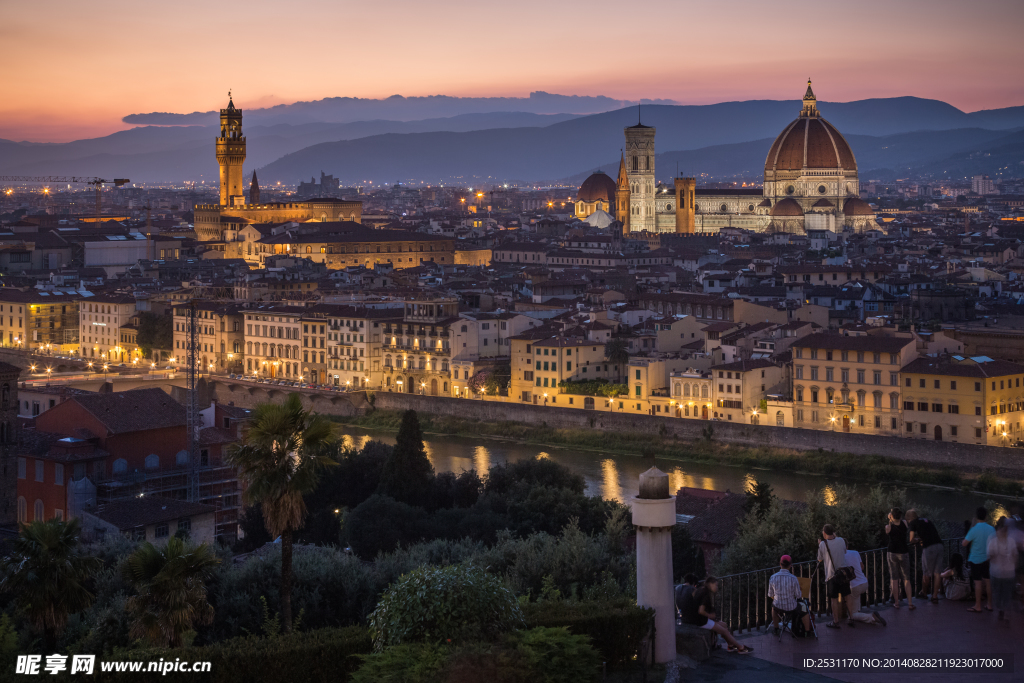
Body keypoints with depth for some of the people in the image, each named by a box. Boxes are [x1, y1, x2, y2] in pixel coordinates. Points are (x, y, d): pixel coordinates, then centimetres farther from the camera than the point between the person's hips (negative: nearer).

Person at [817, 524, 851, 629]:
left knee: (834, 599, 4)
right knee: (847, 597, 14)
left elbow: (820, 559, 2)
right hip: (844, 572, 4)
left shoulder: (823, 544, -12)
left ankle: (836, 622, 9)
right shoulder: (841, 541, -1)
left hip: (831, 575, -4)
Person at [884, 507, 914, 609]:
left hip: (892, 553, -1)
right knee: (906, 579, 7)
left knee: (894, 579, 6)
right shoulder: (904, 523, -4)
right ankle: (910, 603, 3)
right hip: (904, 553, 1)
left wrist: (889, 521, 9)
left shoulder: (888, 527, -10)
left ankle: (896, 603, 7)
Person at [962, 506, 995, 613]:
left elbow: (964, 543, -13)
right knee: (988, 581, 11)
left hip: (976, 560, -5)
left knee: (978, 582, 0)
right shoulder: (991, 529, -1)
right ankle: (990, 605, 16)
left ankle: (978, 606, 5)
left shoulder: (974, 530, -16)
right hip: (988, 559, 5)